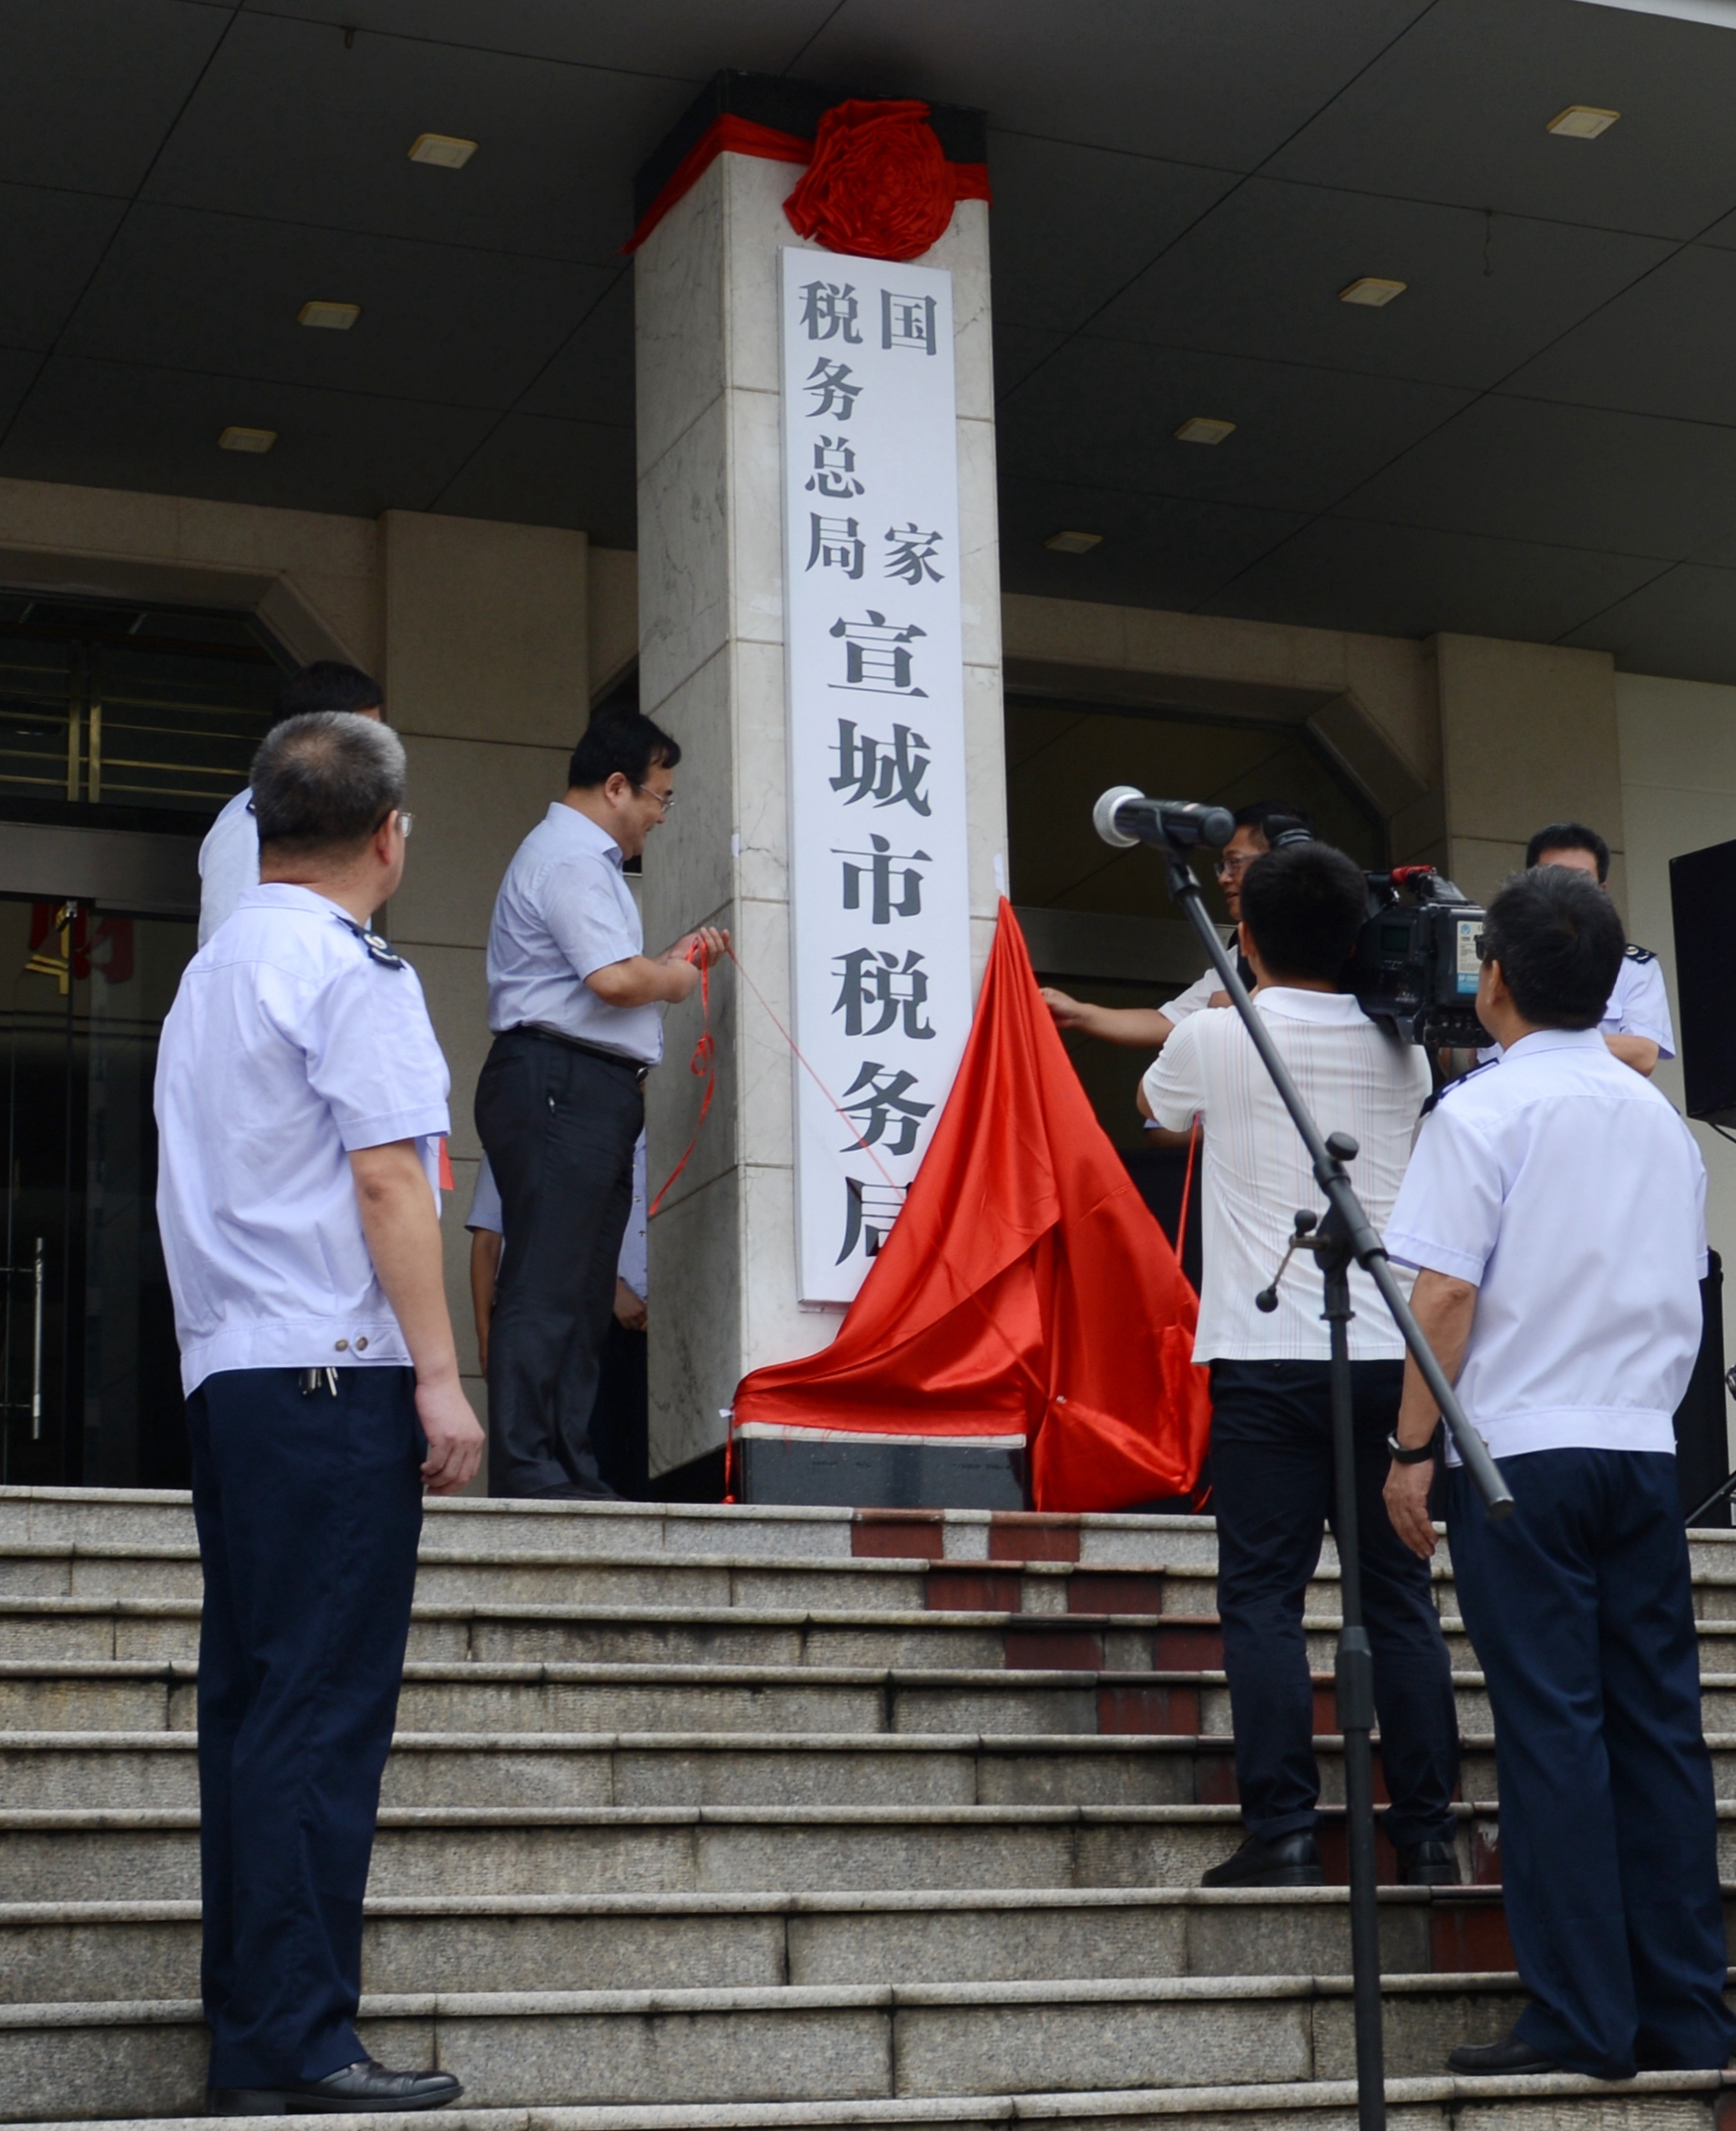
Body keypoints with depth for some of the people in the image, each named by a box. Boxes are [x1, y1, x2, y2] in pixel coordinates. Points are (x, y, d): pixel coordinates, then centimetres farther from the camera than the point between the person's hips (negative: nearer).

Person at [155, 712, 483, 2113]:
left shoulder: (214, 968, 20)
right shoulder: (351, 968, -7)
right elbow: (387, 1179, -14)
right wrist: (439, 1375, -14)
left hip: (225, 1371, 9)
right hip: (336, 1370, -9)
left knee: (250, 1701, 8)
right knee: (323, 1711, -8)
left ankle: (246, 2039, 11)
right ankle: (300, 2041, -8)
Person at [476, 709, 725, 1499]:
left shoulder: (584, 856, 26)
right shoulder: (571, 858, -9)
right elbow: (614, 980, -21)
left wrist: (671, 960, 22)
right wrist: (670, 979, -2)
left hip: (588, 1095, 11)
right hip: (560, 1085, -11)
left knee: (584, 1293, 9)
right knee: (545, 1286, -12)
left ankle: (571, 1472, 11)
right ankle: (525, 1470, -13)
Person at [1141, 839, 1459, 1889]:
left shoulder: (1215, 1036, -3)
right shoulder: (1401, 1047, 6)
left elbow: (1157, 1105, 20)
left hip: (1265, 1357, -3)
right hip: (1387, 1352, 3)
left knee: (1264, 1596, -1)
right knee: (1401, 1596, 6)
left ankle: (1284, 1832, -5)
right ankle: (1428, 1830, 8)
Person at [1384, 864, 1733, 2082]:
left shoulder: (1486, 1110, -7)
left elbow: (1444, 1294, -13)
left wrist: (1413, 1448, -8)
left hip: (1521, 1448, -6)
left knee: (1551, 1727, -3)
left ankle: (1583, 2021, -2)